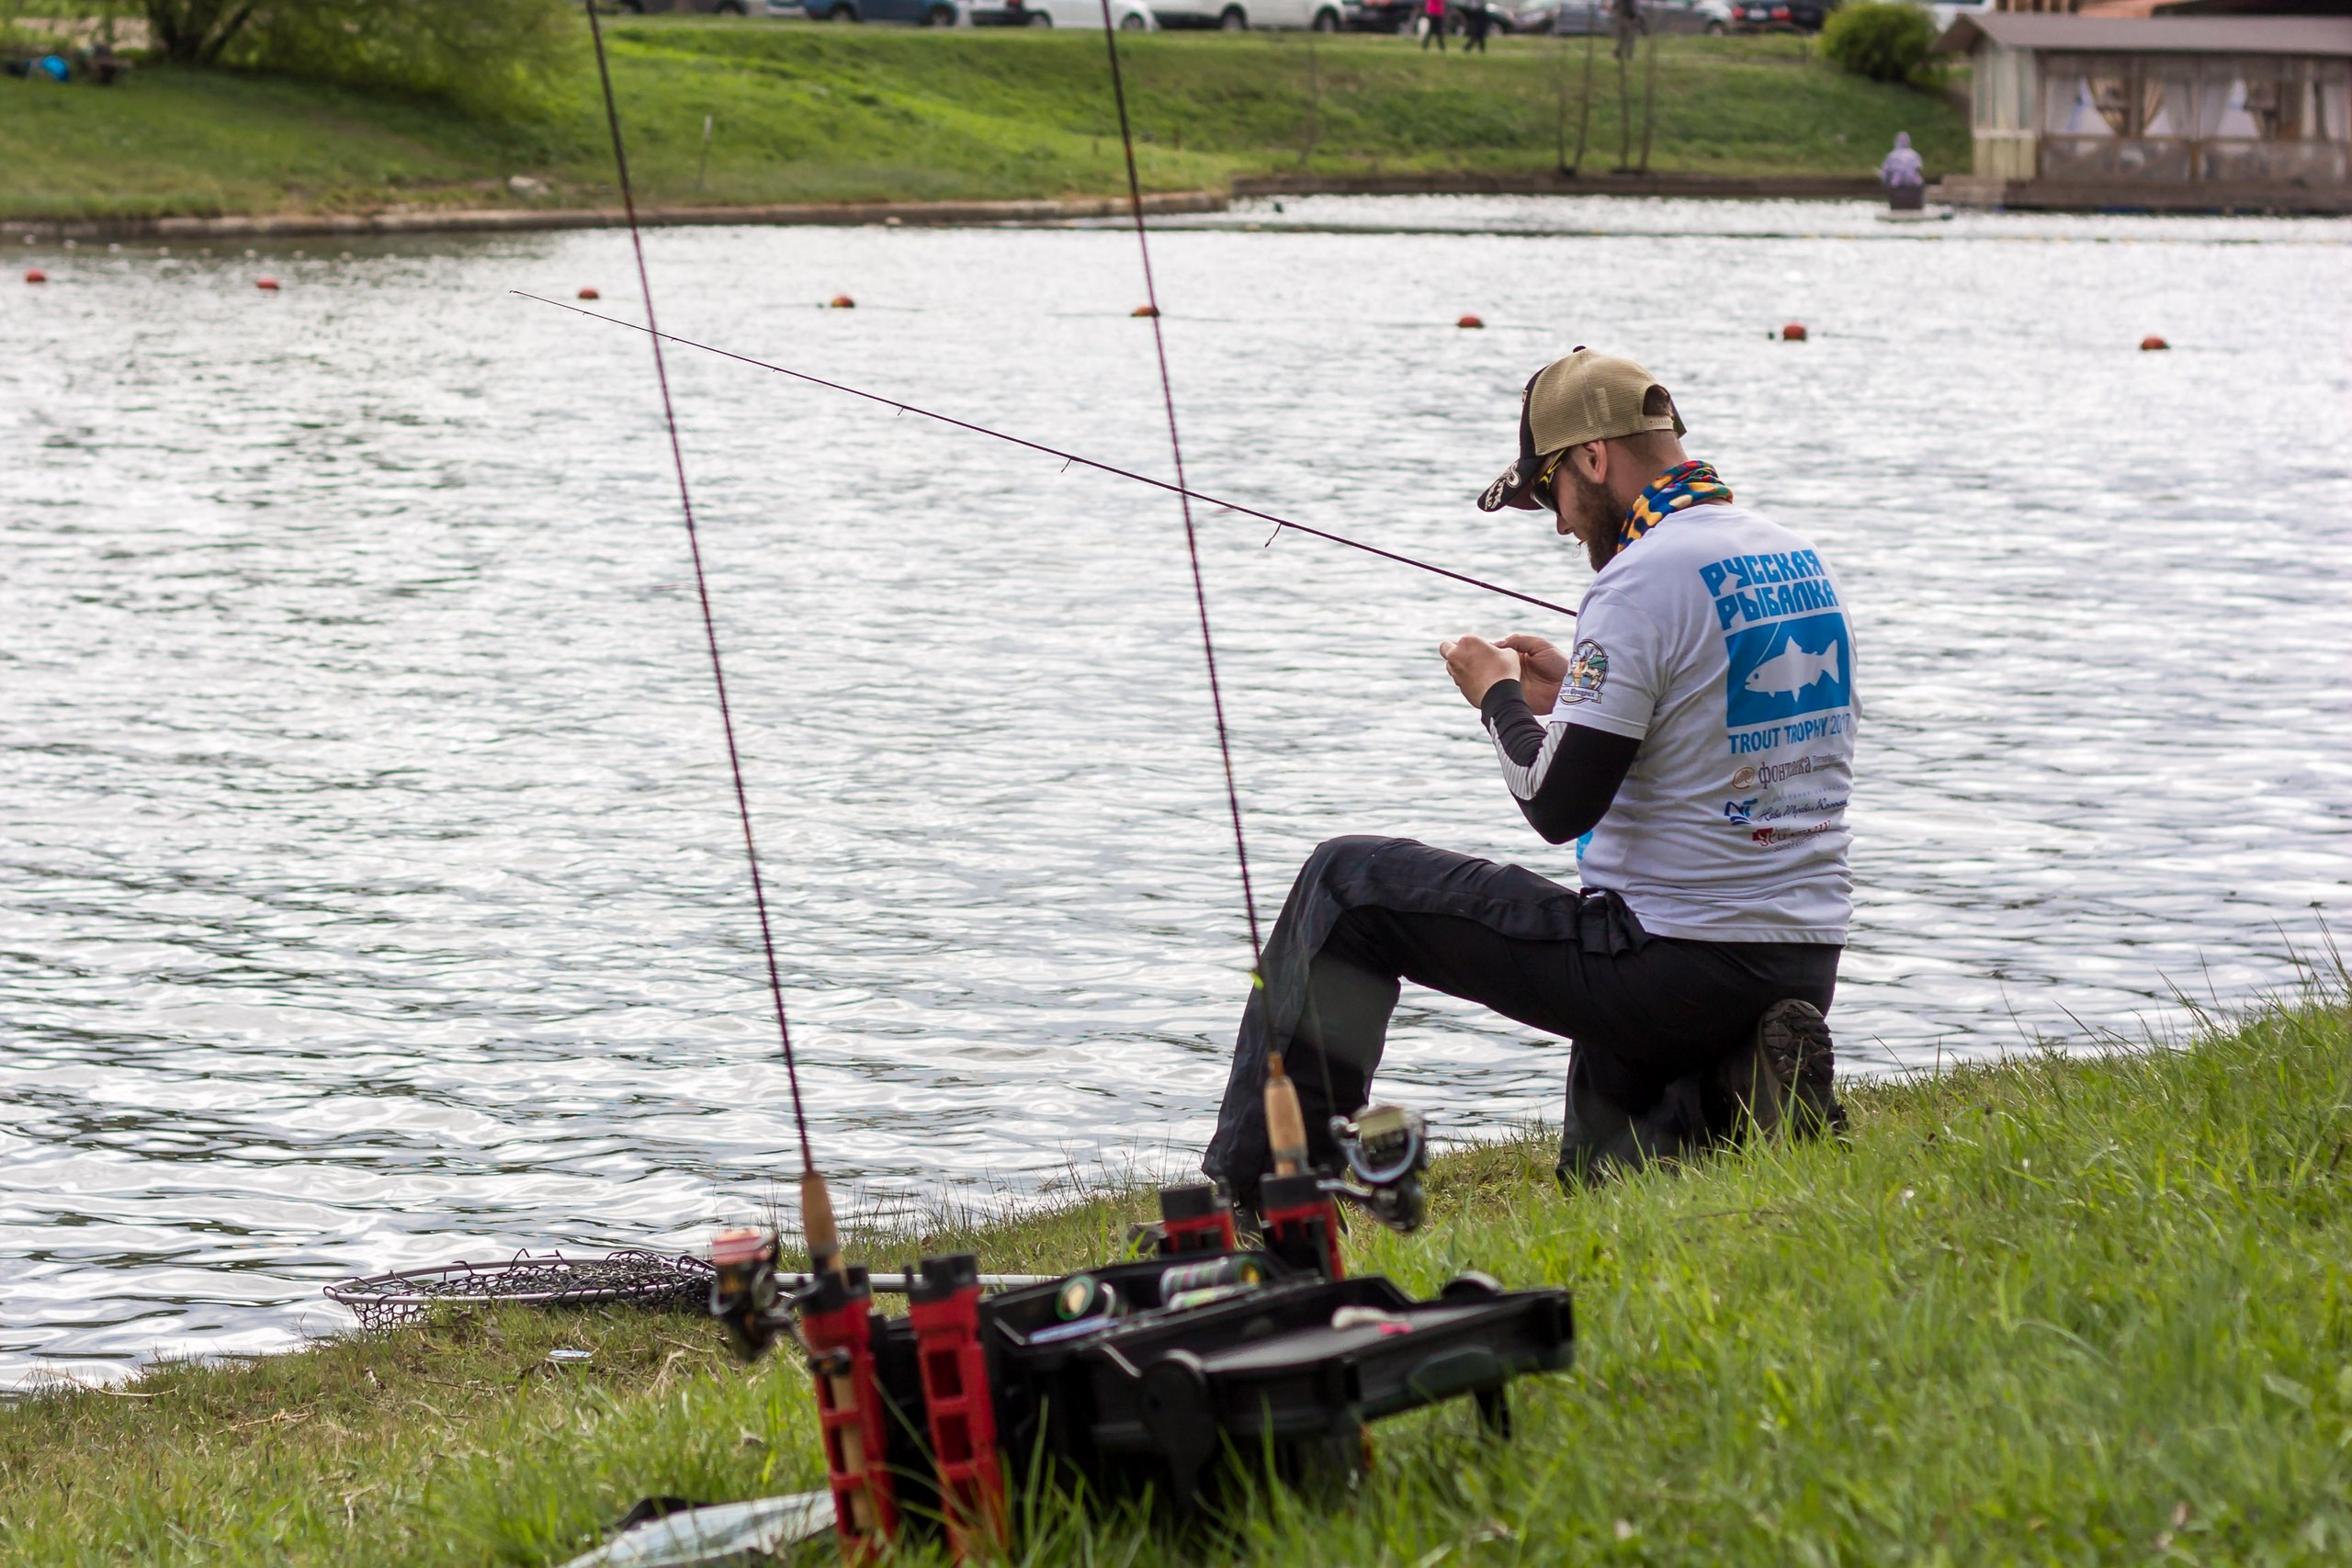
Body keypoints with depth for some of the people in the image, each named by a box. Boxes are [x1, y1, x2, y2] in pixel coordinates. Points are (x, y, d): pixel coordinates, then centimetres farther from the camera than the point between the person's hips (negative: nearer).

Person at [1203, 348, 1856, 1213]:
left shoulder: (1643, 574, -16)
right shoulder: (1800, 562, 11)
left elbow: (1559, 805, -18)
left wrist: (1500, 698, 0)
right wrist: (1578, 693, 19)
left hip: (1675, 963, -8)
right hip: (1806, 965, 8)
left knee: (1348, 884, 4)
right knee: (1604, 1171, 30)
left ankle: (1244, 1197, 6)